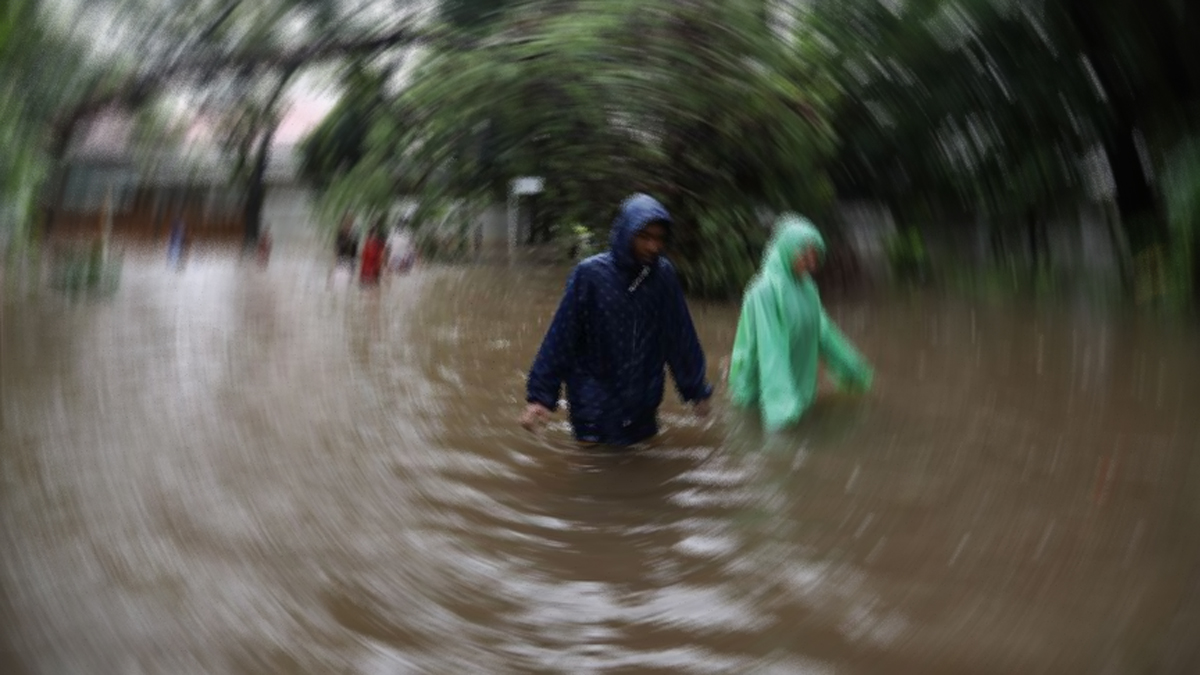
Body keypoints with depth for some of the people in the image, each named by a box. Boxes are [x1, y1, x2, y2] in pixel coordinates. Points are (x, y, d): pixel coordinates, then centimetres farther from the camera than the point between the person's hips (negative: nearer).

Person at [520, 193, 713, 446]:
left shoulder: (663, 274, -5)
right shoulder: (590, 274, -13)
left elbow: (681, 337, 2)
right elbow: (561, 337, -10)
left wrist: (696, 389, 9)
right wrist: (540, 394, -10)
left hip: (643, 406, 3)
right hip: (596, 405, -3)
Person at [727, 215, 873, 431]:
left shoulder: (806, 288, 3)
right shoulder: (764, 291, -23)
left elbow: (822, 331, 15)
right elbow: (770, 346, -30)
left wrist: (851, 368, 23)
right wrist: (780, 401, -38)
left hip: (800, 387, 8)